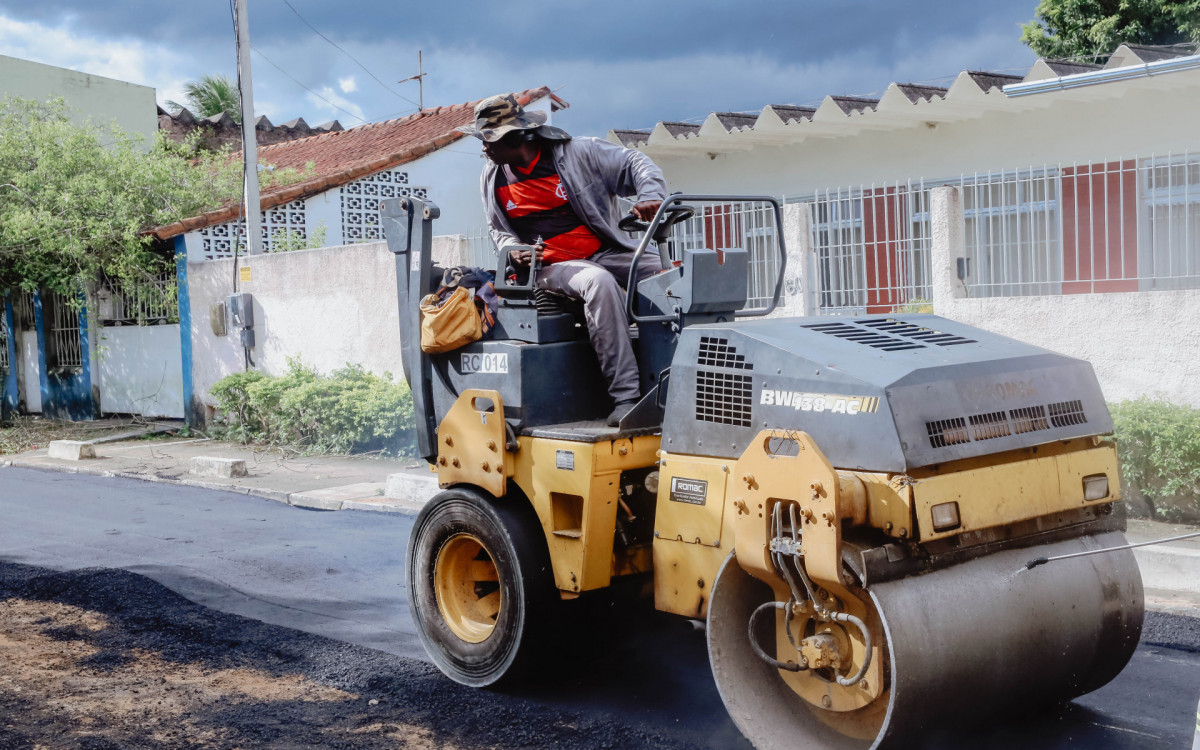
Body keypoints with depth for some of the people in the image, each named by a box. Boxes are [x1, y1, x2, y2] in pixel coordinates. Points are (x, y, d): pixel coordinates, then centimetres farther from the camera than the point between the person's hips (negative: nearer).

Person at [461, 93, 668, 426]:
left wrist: (651, 195, -21)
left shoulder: (574, 154, -2)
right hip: (550, 266, 0)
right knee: (599, 282, -37)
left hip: (605, 253, 1)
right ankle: (626, 396, -41)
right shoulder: (493, 180, 9)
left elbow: (634, 163, 0)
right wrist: (514, 252, -2)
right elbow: (499, 231, 22)